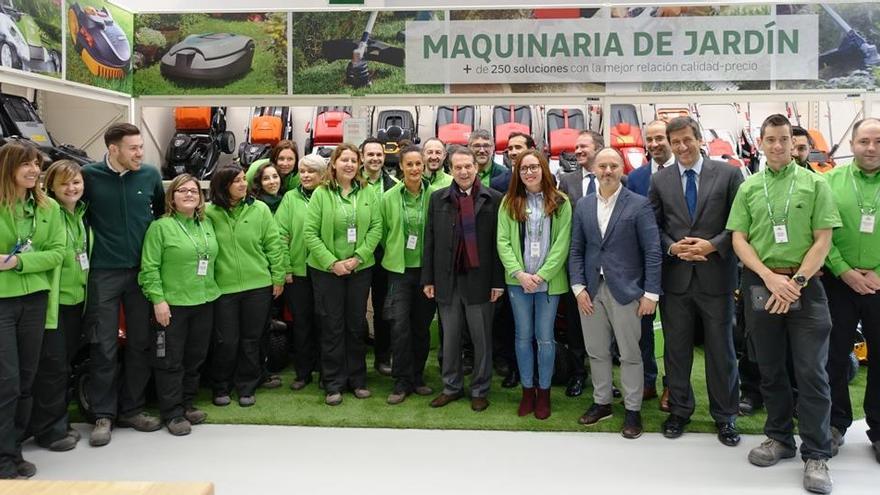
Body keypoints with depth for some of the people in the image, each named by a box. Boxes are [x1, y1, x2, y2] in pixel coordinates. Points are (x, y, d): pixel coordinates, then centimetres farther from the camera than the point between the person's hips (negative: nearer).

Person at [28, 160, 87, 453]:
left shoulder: (82, 215, 10)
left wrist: (85, 290, 16)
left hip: (76, 299, 7)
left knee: (65, 363, 15)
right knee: (53, 366, -2)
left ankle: (59, 422, 27)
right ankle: (48, 429, 11)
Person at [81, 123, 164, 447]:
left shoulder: (151, 175, 0)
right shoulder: (90, 175, -6)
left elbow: (162, 211, 16)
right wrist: (92, 242, 3)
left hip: (143, 271, 3)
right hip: (104, 273, -2)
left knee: (142, 343, 8)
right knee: (104, 347, 1)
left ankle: (132, 409, 21)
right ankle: (104, 414, 14)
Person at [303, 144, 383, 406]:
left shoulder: (368, 193, 1)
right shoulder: (321, 193, -5)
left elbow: (376, 227, -2)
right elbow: (310, 232, -7)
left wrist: (357, 258, -12)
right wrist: (332, 262, -13)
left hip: (360, 268, 2)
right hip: (326, 270, -2)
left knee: (357, 325, 10)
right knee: (332, 327, 4)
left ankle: (357, 379, 24)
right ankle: (333, 384, 15)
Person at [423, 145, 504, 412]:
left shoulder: (493, 199, -2)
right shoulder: (438, 198, 6)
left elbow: (498, 242, -2)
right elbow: (430, 241, 7)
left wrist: (498, 281, -6)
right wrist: (428, 279, 4)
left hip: (479, 280, -2)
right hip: (447, 280, 3)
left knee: (482, 338, 7)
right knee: (450, 337, 13)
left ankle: (480, 390, 22)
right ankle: (452, 387, 27)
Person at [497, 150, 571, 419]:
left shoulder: (560, 202, 0)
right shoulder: (509, 203, 5)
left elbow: (562, 243, -5)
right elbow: (502, 241, 0)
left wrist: (542, 275, -13)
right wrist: (519, 273, -12)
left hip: (549, 281, -1)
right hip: (518, 281, 2)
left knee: (545, 337, 3)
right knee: (523, 336, 8)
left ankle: (544, 392, 17)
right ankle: (527, 390, 21)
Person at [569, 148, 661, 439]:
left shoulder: (639, 205, -4)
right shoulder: (583, 206, 8)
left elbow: (652, 251, -6)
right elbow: (576, 250, 9)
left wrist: (650, 293, -10)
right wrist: (578, 287, -1)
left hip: (625, 290, -4)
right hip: (591, 291, 4)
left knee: (630, 354, 4)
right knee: (597, 351, 12)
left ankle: (633, 409, 17)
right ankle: (602, 402, 28)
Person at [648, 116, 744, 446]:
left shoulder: (727, 174, -1)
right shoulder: (659, 180, 5)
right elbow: (653, 227, 7)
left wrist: (713, 245, -14)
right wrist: (672, 248, -10)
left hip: (716, 276, -2)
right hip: (675, 277, 2)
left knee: (721, 350, 8)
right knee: (676, 348, 11)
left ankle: (724, 416, 24)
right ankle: (679, 410, 28)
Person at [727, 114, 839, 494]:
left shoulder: (814, 184, 2)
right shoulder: (748, 188, 8)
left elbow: (823, 240, -2)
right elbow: (739, 239, 3)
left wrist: (796, 282, -14)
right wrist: (770, 277, -11)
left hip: (804, 284, -2)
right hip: (760, 285, 2)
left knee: (811, 372, -2)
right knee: (770, 369, 11)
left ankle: (816, 455, 8)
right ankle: (780, 437, 27)